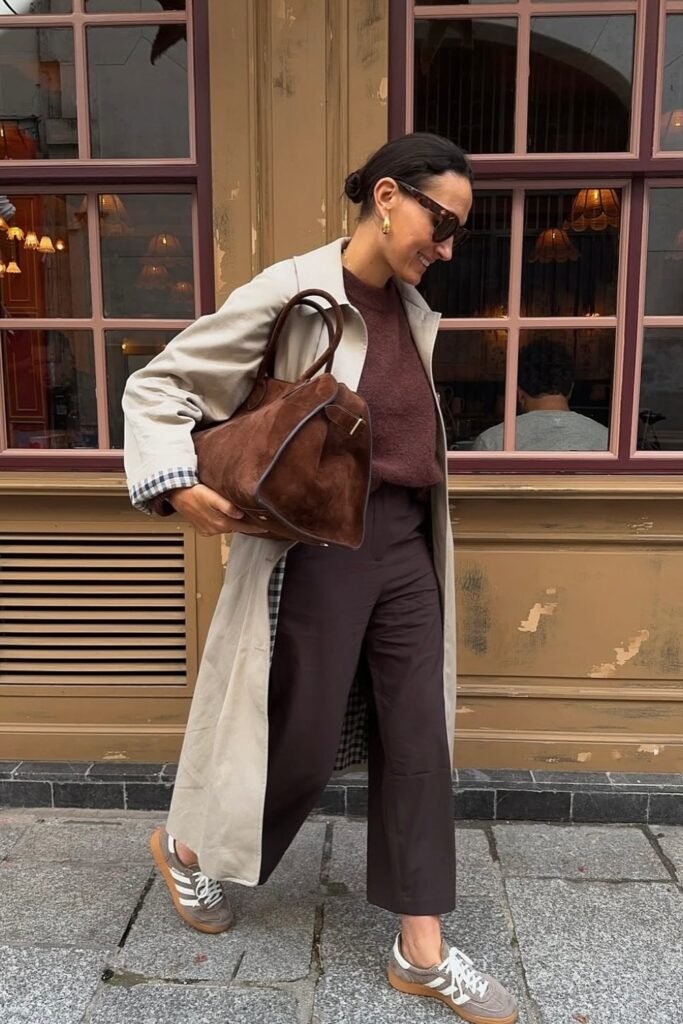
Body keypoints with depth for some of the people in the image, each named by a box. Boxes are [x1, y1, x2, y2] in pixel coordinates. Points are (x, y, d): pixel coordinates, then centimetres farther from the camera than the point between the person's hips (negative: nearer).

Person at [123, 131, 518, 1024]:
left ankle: (422, 952, 25)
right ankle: (185, 845, 38)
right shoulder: (292, 294, -11)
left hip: (407, 547, 7)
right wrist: (179, 486, -22)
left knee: (418, 741, 8)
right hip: (319, 548, -6)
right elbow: (157, 386, -8)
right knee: (305, 739, 6)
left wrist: (420, 535, 13)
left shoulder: (416, 313, 10)